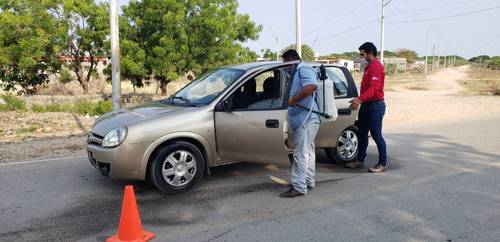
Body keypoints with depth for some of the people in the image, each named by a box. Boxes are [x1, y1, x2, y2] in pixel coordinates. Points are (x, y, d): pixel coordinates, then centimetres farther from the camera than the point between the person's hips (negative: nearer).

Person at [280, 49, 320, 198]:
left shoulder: (304, 69, -9)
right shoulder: (298, 73, 23)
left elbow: (312, 86, -28)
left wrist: (293, 100, -23)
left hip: (306, 119, -11)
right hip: (305, 119, 11)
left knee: (300, 154, -11)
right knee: (307, 152, 17)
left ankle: (298, 187, -7)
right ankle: (308, 181, 27)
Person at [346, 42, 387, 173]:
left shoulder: (376, 66, -16)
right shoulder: (369, 66, 17)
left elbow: (373, 87, -29)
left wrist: (360, 99, -40)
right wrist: (360, 100, 21)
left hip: (375, 105, -10)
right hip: (366, 105, 10)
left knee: (376, 135, -4)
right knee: (362, 133, 14)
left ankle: (382, 163, 7)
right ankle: (360, 160, 24)